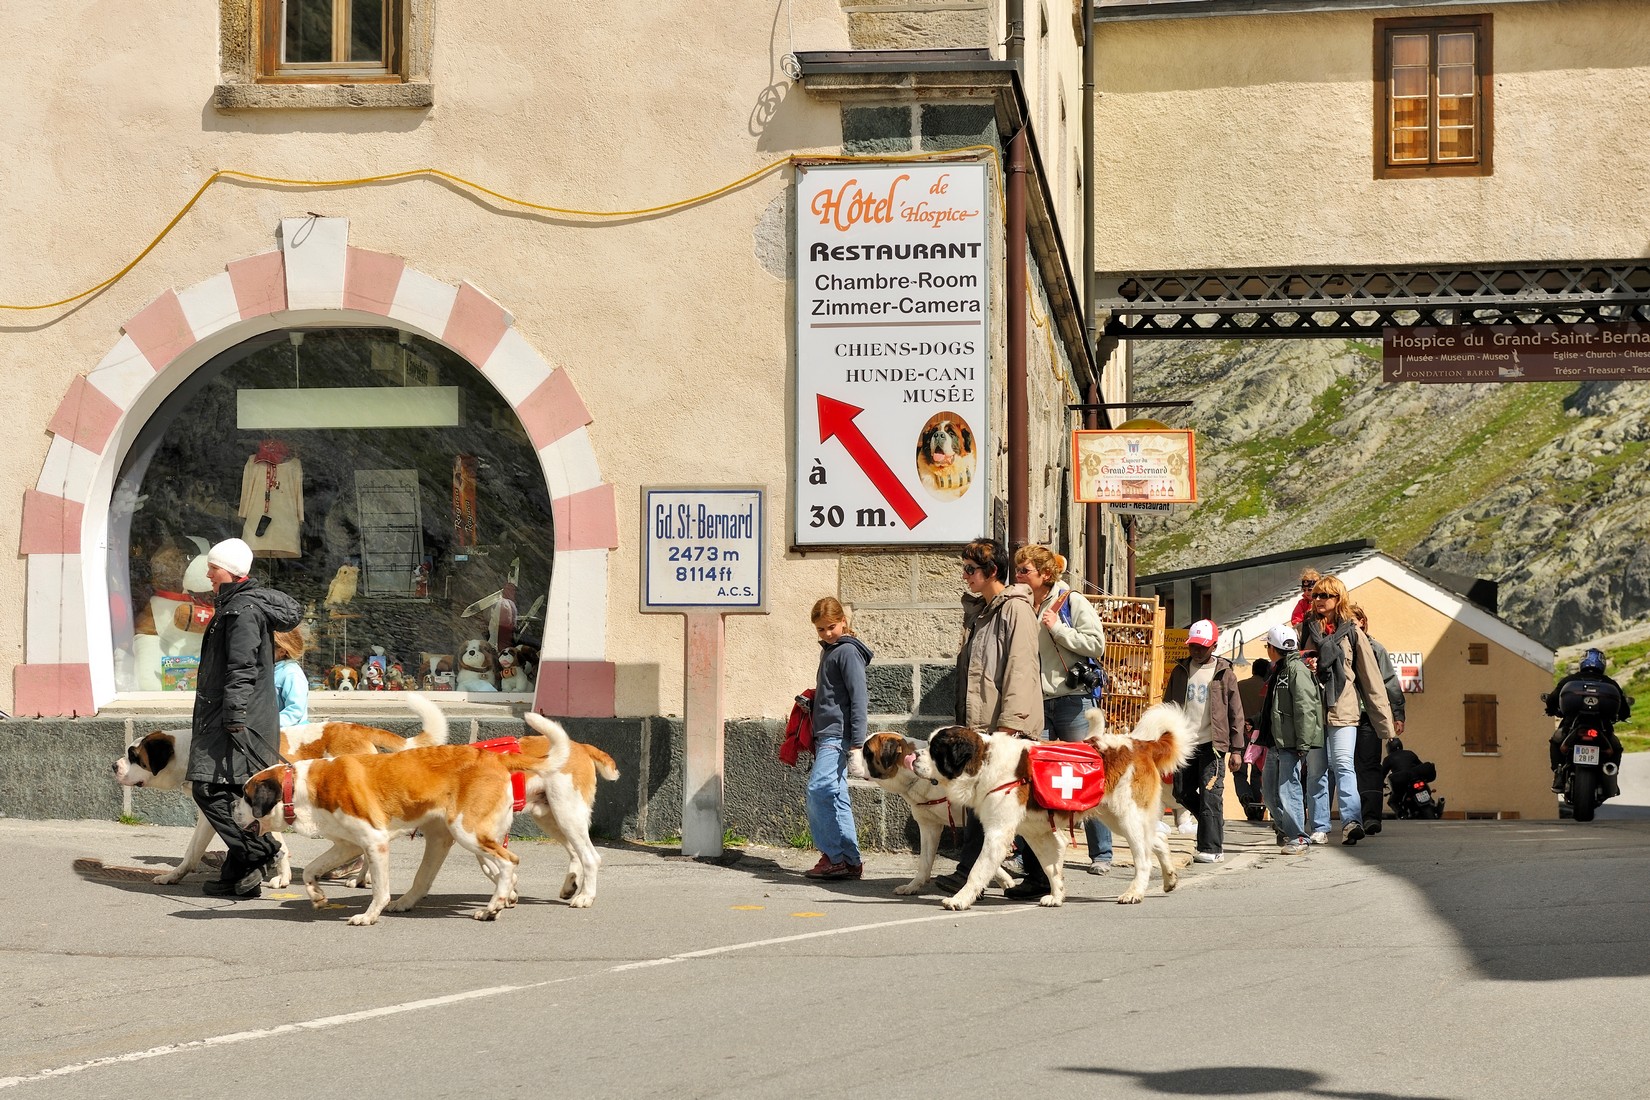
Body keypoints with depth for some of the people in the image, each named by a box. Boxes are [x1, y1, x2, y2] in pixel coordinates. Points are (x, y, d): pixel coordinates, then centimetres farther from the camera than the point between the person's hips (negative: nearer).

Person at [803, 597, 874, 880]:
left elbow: (858, 700, -15)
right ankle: (843, 859, 9)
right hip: (826, 734, 10)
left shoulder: (848, 651, -9)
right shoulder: (829, 650, 20)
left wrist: (856, 746, -19)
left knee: (819, 790, -16)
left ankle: (840, 858, -14)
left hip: (838, 734, -10)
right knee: (834, 797, 8)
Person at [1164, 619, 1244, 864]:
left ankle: (1212, 848, -5)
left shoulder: (1224, 674, 1)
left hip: (1212, 744, -5)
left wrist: (1236, 749, -4)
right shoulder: (1180, 671, 11)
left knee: (1210, 796, -8)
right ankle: (1214, 824, 29)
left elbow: (1236, 714, 1)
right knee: (1183, 793, 7)